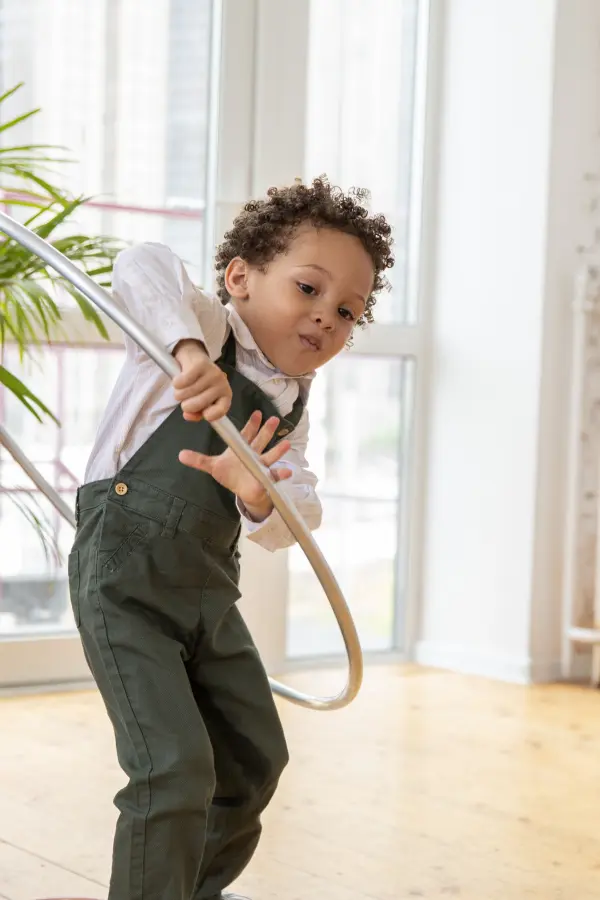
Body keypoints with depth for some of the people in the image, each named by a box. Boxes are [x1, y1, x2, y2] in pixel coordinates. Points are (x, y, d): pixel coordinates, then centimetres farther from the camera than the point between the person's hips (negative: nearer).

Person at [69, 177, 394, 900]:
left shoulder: (290, 408, 9)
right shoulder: (205, 327, -11)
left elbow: (293, 523, -4)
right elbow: (141, 268, -32)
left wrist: (260, 497, -27)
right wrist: (190, 348, -48)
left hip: (208, 590, 8)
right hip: (126, 581, -8)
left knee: (256, 755, 18)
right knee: (176, 769, -15)